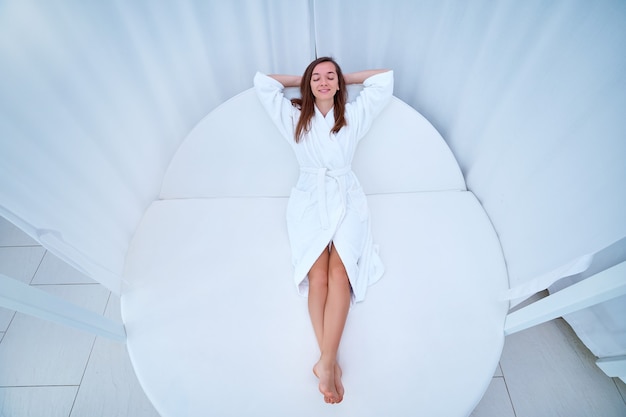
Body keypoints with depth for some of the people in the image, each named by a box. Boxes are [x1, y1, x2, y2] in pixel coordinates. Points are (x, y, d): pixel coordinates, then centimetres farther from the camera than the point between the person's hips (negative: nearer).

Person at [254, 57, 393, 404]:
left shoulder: (354, 115, 11)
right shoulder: (294, 116, 12)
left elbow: (384, 78, 15)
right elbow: (262, 82, 15)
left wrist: (345, 78, 20)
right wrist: (301, 80, 20)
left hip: (347, 200, 0)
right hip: (309, 202, 0)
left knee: (339, 273, -24)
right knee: (318, 275, -23)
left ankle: (325, 363, -20)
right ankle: (331, 363, -17)